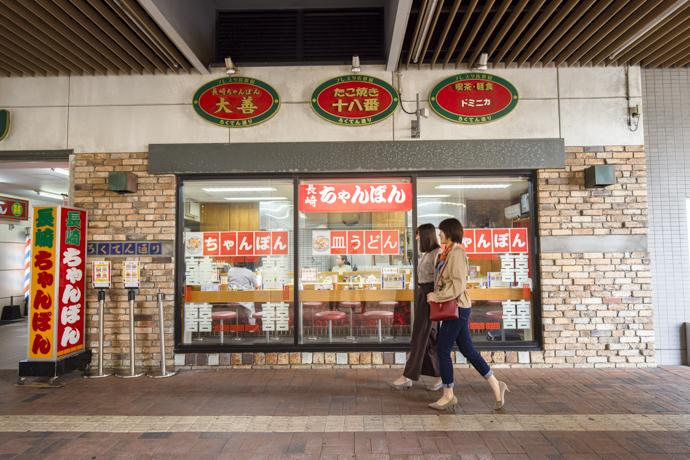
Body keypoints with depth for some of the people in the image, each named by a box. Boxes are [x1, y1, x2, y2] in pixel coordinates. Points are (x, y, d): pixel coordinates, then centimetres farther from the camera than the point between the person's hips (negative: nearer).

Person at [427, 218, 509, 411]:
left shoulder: (456, 253, -15)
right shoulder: (449, 253, 13)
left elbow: (458, 285, -21)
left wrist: (436, 296, -18)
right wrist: (436, 295, 9)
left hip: (457, 308, -9)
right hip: (455, 308, 9)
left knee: (443, 350, -1)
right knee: (468, 350, 12)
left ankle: (448, 396, 11)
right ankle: (496, 386, 20)